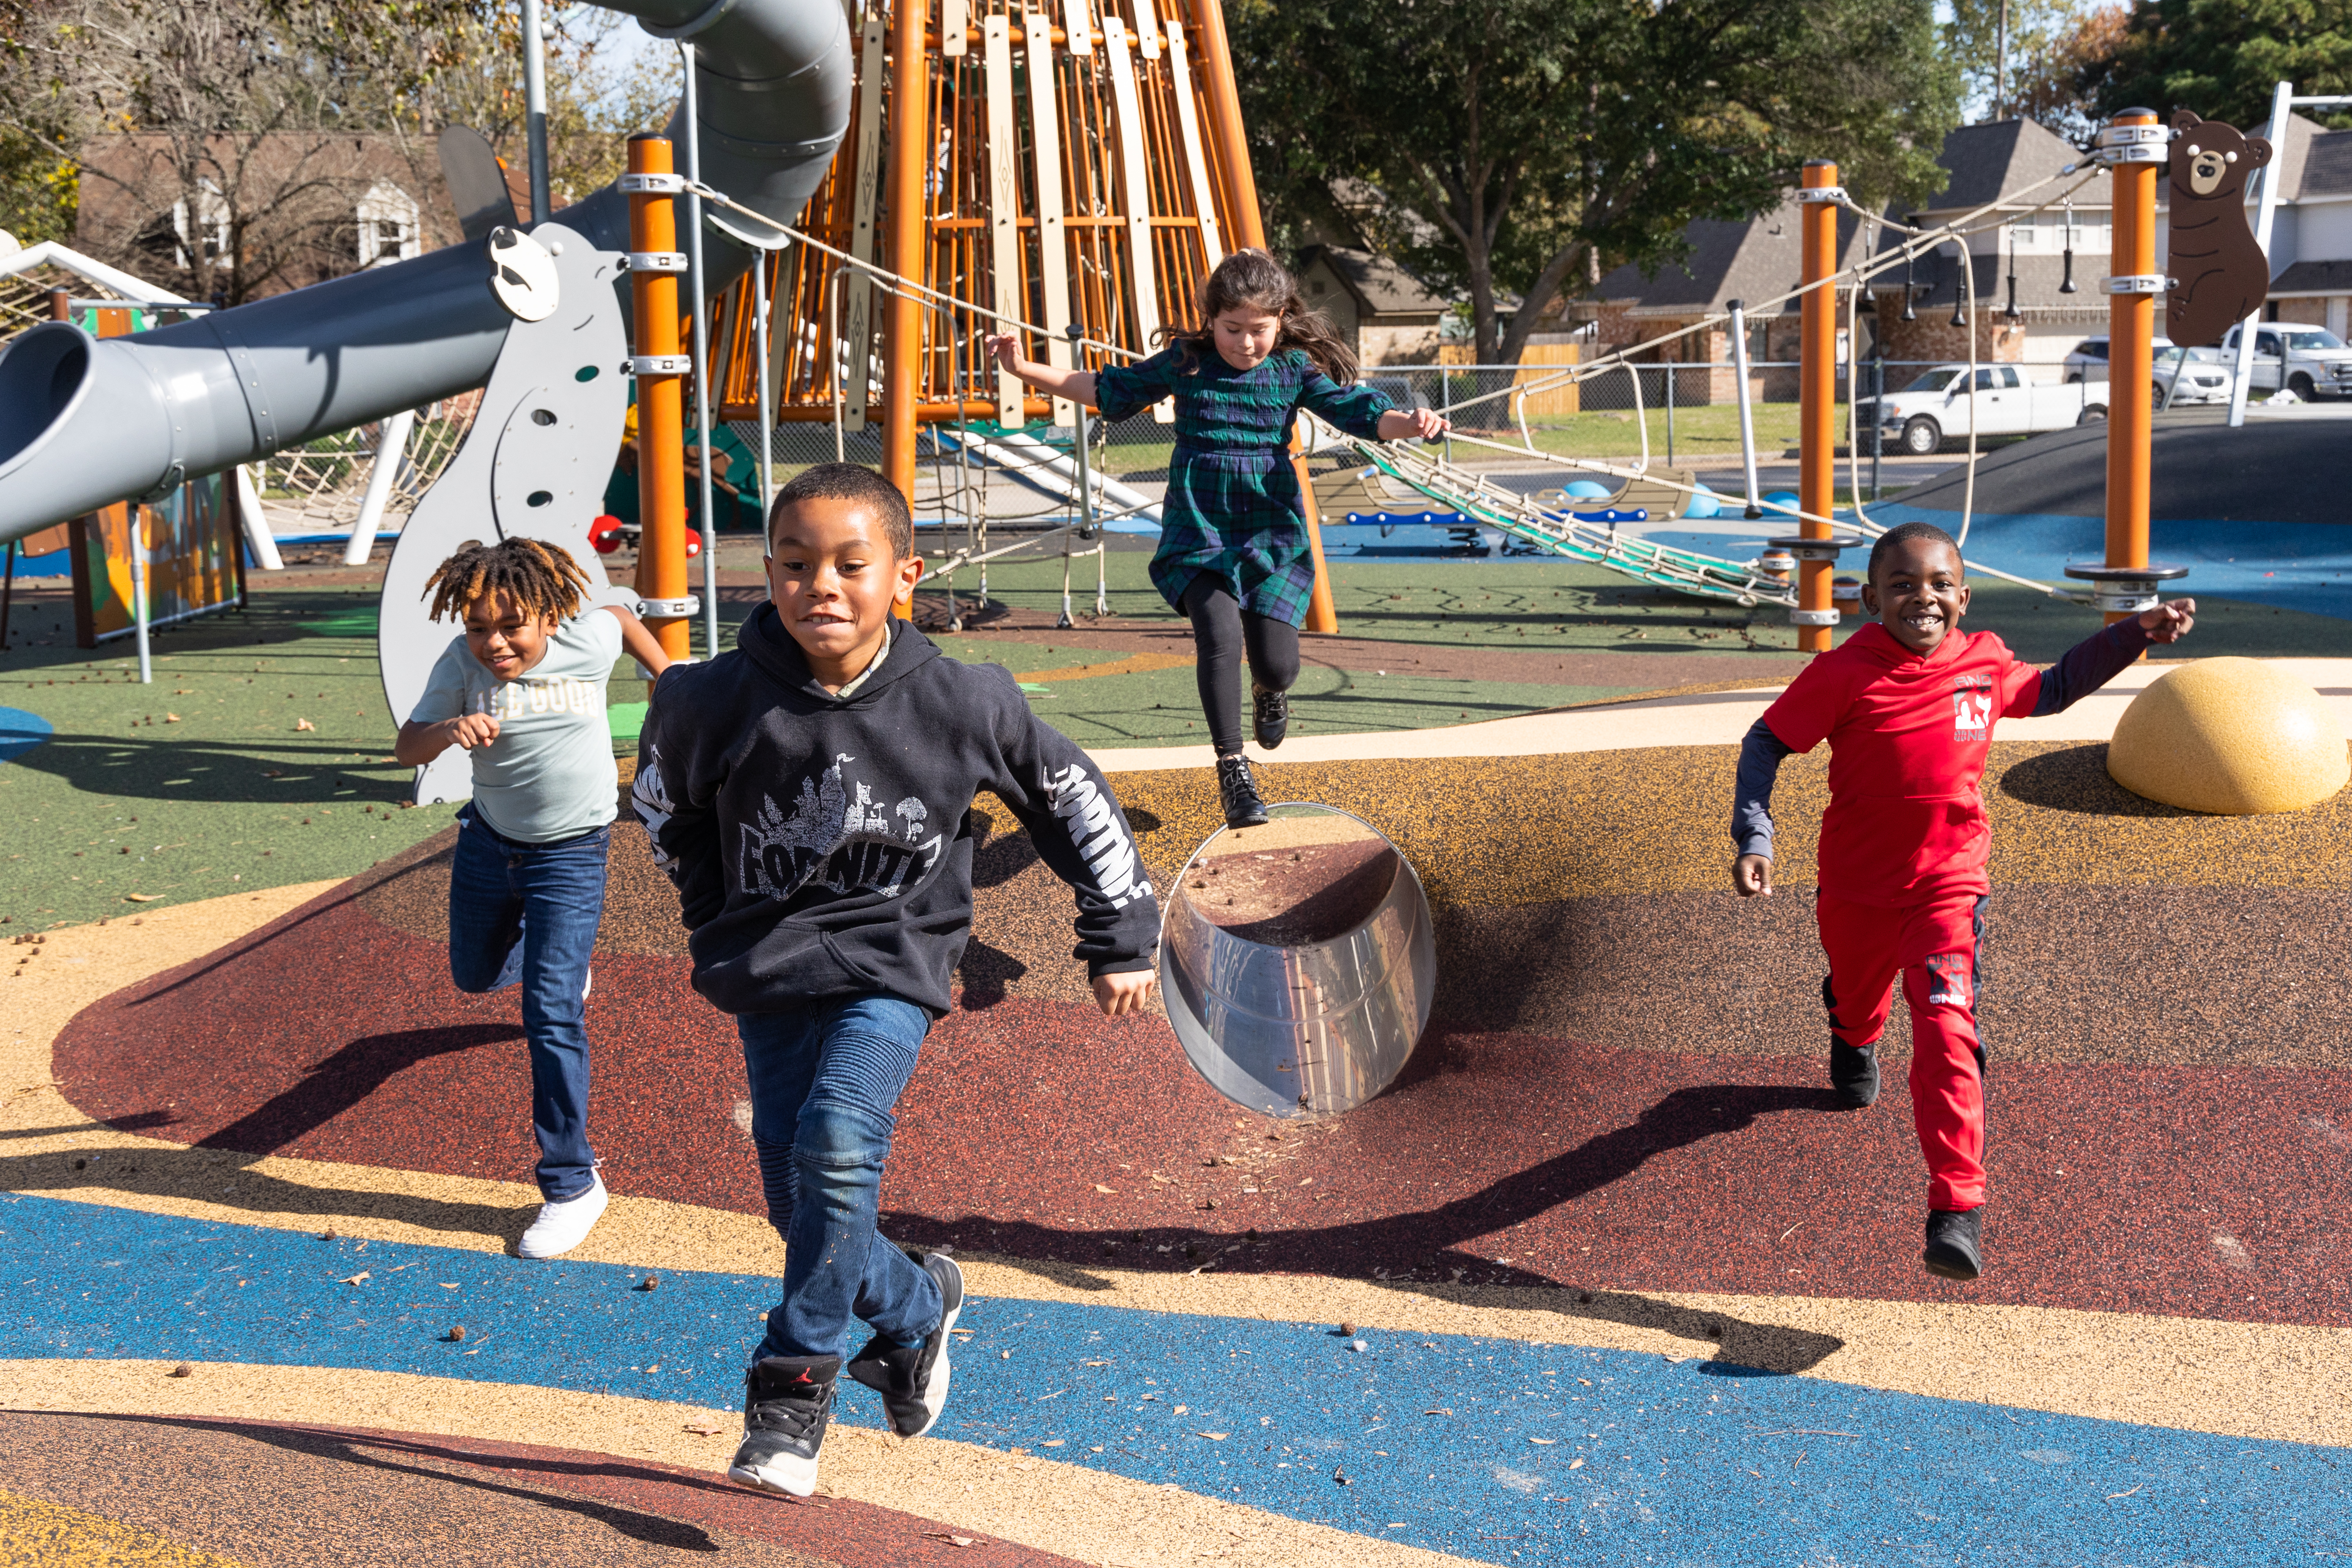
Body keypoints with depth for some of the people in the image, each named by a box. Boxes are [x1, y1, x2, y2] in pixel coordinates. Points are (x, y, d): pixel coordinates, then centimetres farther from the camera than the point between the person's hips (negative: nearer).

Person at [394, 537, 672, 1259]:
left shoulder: (588, 642, -17)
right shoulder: (462, 663, -16)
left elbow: (620, 613, 7)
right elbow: (407, 748, -17)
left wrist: (670, 675, 18)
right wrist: (449, 729, -39)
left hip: (570, 853, -3)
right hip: (488, 840, 4)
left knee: (551, 1015, -12)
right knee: (475, 975, 24)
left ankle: (571, 1184, -3)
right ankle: (550, 956, 61)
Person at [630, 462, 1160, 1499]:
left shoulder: (959, 704, -12)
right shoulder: (718, 702, -10)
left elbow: (1073, 798, 3)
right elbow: (663, 800, 13)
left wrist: (1121, 939, 8)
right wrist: (718, 924, 18)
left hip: (891, 965, -2)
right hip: (769, 975, 3)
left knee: (837, 1144, -26)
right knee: (802, 1209, 3)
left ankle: (795, 1383, -9)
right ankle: (918, 1307, 34)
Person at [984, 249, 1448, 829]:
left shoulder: (1295, 369, 0)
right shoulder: (1185, 362, 0)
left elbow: (1355, 410, -6)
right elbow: (1110, 390, 9)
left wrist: (1408, 423, -27)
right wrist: (1027, 370, 3)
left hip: (1272, 532, 1)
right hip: (1198, 530, -1)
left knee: (1277, 662, -2)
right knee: (1219, 637, -22)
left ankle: (1268, 690, 40)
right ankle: (1231, 768, -8)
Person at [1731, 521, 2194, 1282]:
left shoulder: (1985, 665, -3)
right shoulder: (1844, 674, -16)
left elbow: (2053, 690, 19)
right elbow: (1764, 745, -10)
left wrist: (2134, 633, 12)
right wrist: (1754, 839, -22)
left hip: (1948, 883, 0)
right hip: (1856, 885, 0)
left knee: (1946, 1029, -18)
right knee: (1856, 995, 26)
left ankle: (1958, 1207, -19)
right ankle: (1854, 1048, 67)